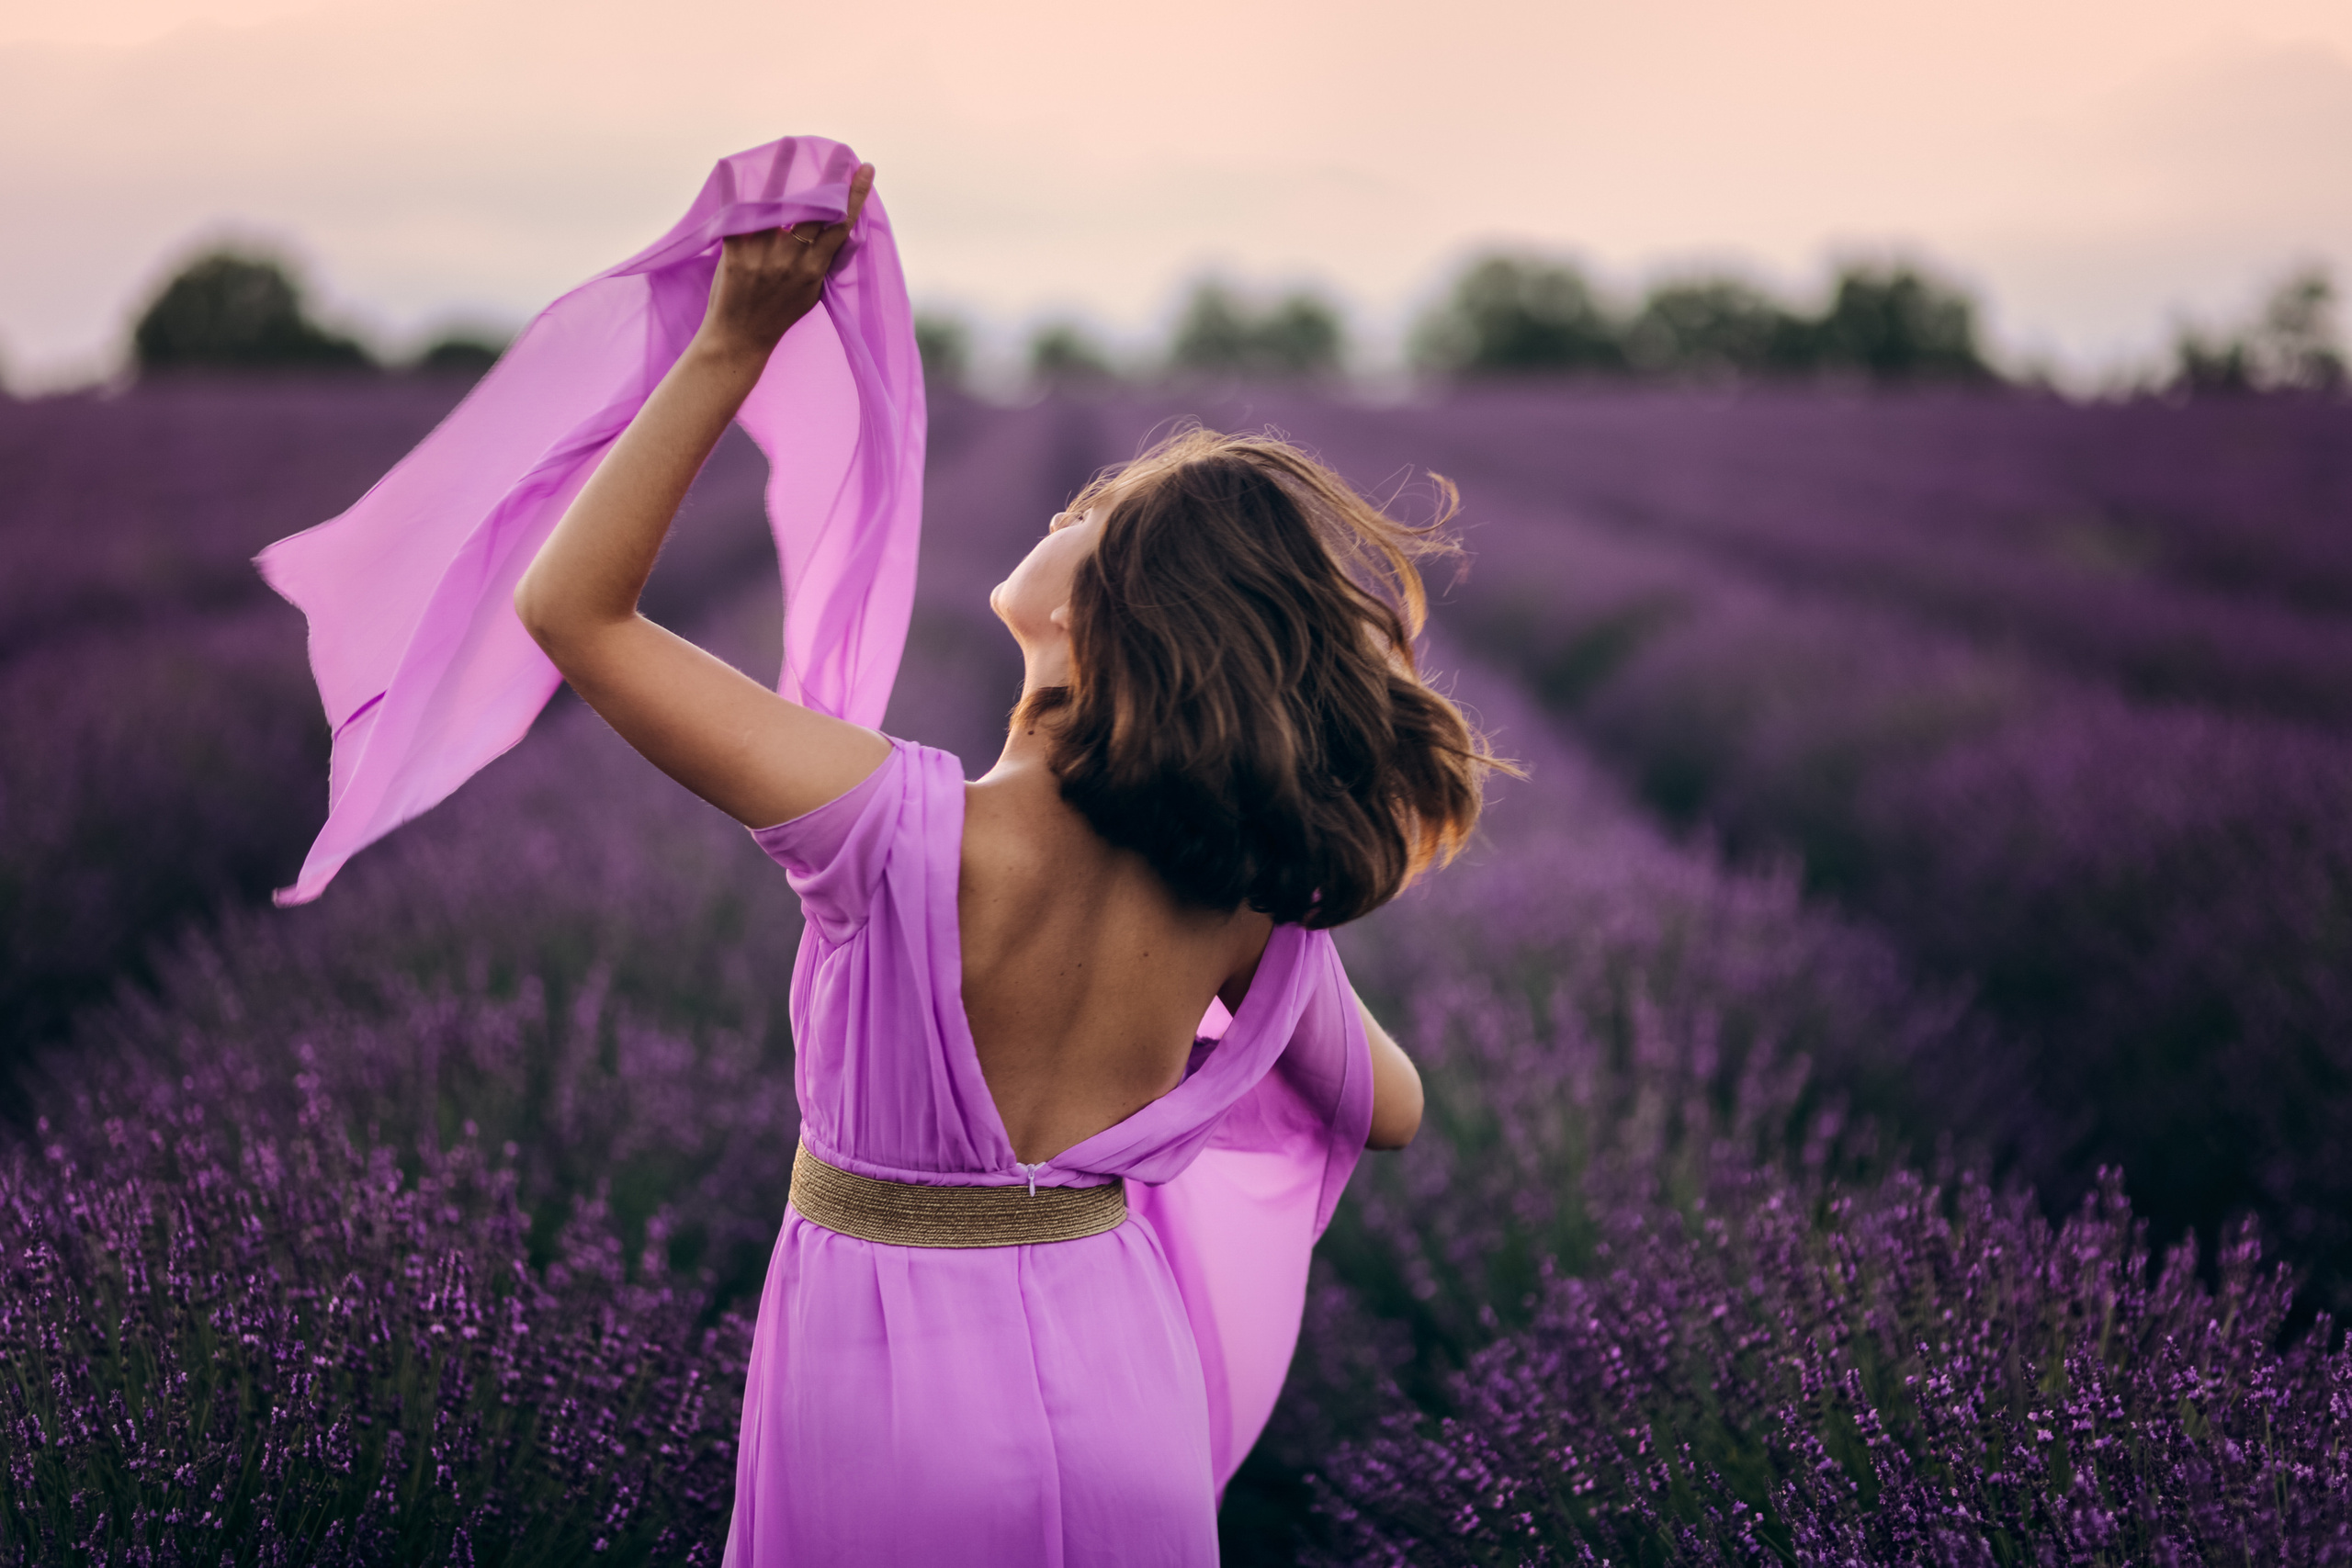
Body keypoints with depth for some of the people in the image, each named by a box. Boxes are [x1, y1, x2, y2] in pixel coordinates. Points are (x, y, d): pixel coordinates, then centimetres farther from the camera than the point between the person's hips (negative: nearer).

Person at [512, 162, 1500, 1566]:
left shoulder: (918, 836, -26)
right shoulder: (1251, 898, -11)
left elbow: (574, 610, -21)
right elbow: (1388, 1112, 8)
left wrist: (735, 341, -24)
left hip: (899, 1415, -2)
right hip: (1125, 1409, 3)